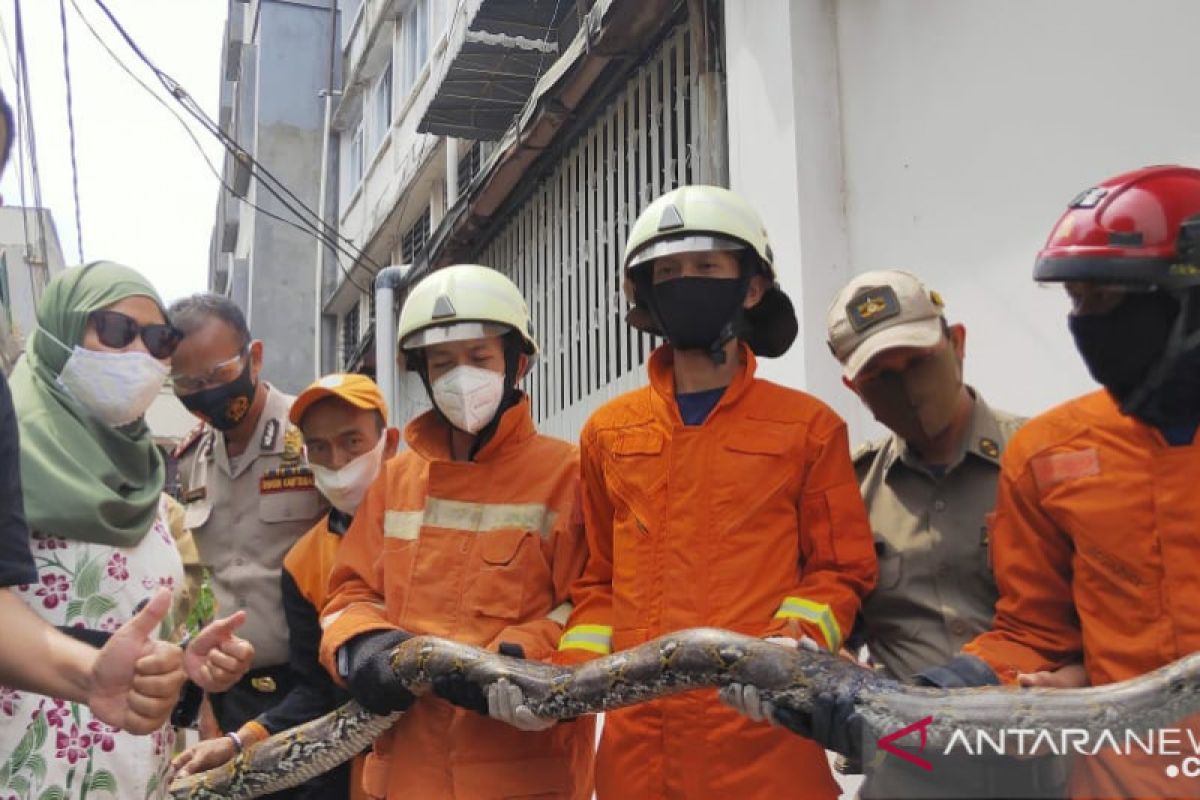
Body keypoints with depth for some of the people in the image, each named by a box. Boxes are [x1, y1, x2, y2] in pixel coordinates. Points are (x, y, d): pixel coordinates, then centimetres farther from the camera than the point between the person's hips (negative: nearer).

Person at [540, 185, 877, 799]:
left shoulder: (809, 426, 4)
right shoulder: (608, 432, 12)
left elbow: (841, 569, 4)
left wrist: (793, 645, -14)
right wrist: (575, 668, 1)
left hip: (763, 731, -2)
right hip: (638, 733, 3)